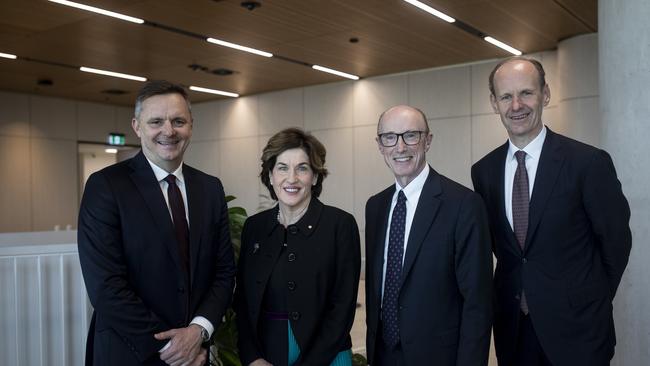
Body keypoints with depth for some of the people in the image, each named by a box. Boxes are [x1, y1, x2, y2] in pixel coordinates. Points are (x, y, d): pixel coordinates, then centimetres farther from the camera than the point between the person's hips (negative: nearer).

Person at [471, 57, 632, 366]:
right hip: (512, 326, 4)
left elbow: (616, 240, -4)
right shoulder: (483, 171, 0)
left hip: (575, 328, -3)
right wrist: (516, 289, 9)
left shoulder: (589, 162, -13)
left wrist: (592, 302, 4)